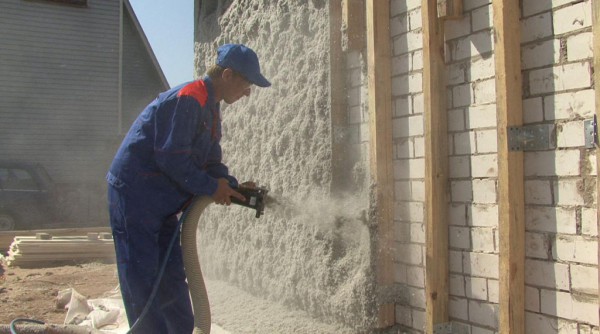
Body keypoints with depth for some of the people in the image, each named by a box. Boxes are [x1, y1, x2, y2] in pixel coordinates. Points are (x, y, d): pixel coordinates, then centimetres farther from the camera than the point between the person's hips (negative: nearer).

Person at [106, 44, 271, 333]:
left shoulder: (210, 110, 12)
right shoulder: (186, 99, -19)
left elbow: (211, 163, 13)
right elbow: (171, 158, -25)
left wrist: (234, 188, -4)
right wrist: (211, 187, -17)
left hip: (161, 202, 10)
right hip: (134, 193, -10)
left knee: (172, 279, 14)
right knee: (142, 280, -4)